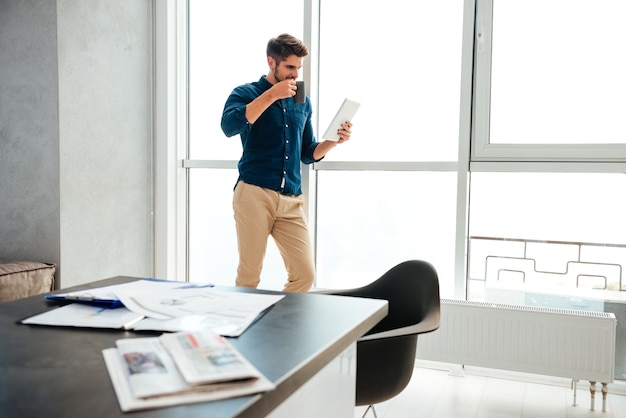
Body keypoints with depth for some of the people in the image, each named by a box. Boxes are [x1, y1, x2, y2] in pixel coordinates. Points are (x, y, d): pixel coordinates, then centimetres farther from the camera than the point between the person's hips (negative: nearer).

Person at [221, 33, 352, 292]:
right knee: (249, 275, 1)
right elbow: (229, 126, -18)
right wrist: (272, 95, -15)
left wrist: (334, 140, 3)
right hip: (254, 194, -4)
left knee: (305, 275, -2)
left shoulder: (302, 102, 18)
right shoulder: (246, 93, 4)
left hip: (292, 200, 4)